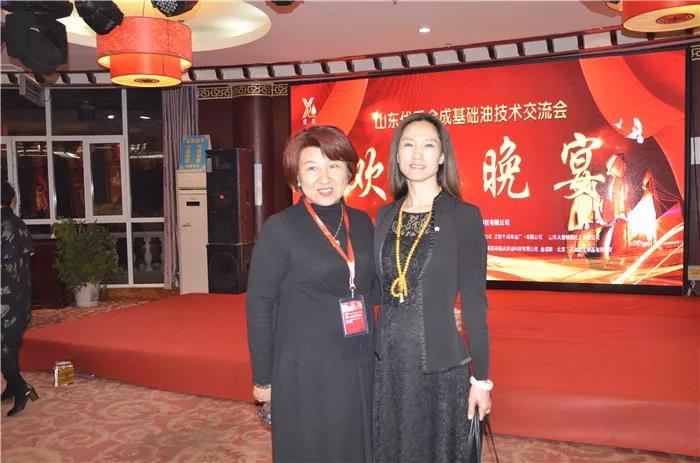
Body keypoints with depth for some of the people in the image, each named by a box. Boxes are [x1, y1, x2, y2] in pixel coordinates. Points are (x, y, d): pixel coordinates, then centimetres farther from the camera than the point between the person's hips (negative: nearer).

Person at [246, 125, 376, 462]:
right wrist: (263, 378, -6)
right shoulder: (280, 229, -12)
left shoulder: (362, 222, 4)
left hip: (361, 368, 5)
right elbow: (259, 307, -8)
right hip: (306, 373, -5)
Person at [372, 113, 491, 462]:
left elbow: (473, 300, -7)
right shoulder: (385, 216, 5)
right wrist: (371, 354, 9)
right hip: (389, 360, 4)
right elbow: (380, 289, 10)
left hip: (441, 363, -4)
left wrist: (481, 378, -7)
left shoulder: (464, 216, -8)